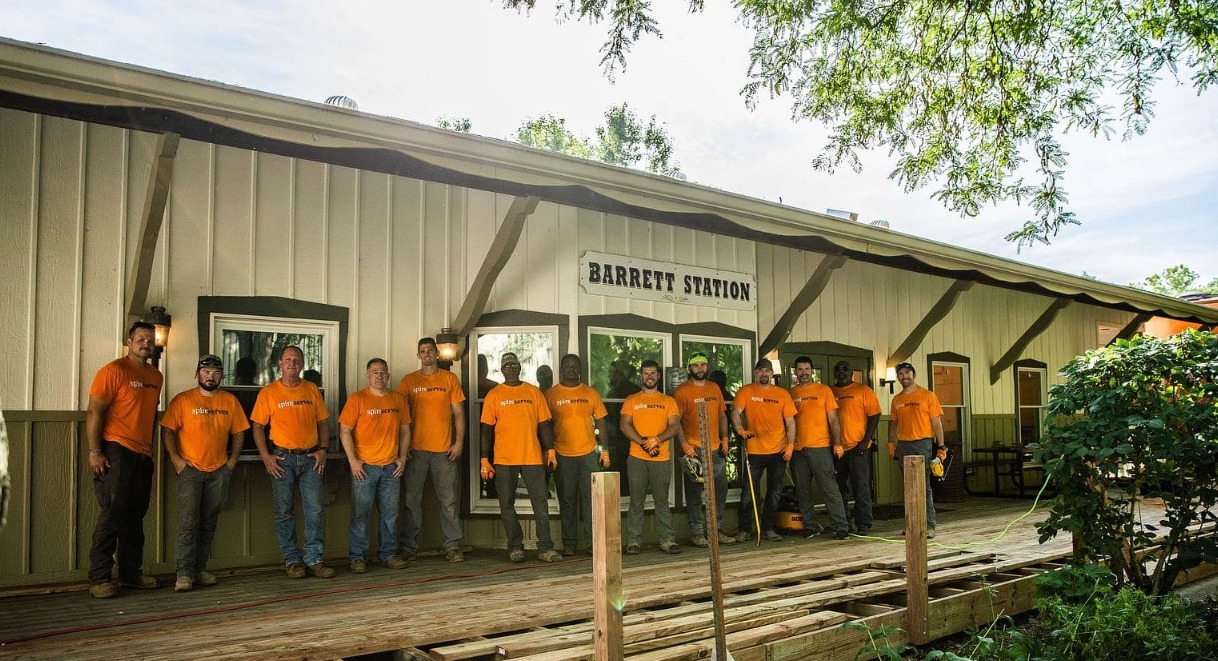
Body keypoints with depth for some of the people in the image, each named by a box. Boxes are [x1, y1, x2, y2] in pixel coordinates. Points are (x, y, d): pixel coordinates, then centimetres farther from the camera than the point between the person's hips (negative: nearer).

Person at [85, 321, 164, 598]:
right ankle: (99, 578, 2)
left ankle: (131, 572, 20)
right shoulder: (114, 370, -7)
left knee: (135, 515, 12)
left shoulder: (156, 376, 15)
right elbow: (94, 412, -11)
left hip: (143, 455, 7)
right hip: (117, 452, -7)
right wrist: (94, 451, -15)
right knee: (113, 513, -7)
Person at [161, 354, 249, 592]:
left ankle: (200, 569, 18)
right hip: (190, 470, -4)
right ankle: (184, 574, -8)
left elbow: (238, 432, 12)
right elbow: (167, 430, -4)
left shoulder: (230, 401, 8)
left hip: (219, 471, 4)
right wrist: (176, 459, -11)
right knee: (188, 523, -11)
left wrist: (232, 461, 4)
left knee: (209, 524, 9)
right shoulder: (182, 400, -2)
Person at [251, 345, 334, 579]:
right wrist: (266, 456, -8)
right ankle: (292, 559, 14)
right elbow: (258, 427, 1)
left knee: (315, 510, -1)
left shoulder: (312, 390, 8)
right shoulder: (268, 392, 1)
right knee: (284, 511, 3)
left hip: (310, 458, 2)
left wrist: (322, 450, 0)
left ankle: (314, 559, 8)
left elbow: (322, 422, 12)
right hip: (282, 458, -2)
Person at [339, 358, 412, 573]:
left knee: (390, 513, 9)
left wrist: (402, 458, 5)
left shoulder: (399, 399, 8)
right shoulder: (357, 399, -4)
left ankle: (388, 554, 20)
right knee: (360, 513, 0)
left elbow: (405, 430, 13)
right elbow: (345, 431, -5)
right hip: (364, 467, -4)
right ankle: (358, 557, 10)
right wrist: (353, 460, -11)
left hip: (391, 467, 4)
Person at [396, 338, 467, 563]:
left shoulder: (450, 379, 7)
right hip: (416, 450, 0)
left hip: (444, 450, 0)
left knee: (448, 501, 3)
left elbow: (458, 413, 7)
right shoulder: (408, 381, 6)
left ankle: (452, 546, 9)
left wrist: (459, 443, -2)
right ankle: (408, 547, 13)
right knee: (412, 500, 4)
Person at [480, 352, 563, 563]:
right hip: (504, 460, -1)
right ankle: (515, 547, 14)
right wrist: (485, 460, -3)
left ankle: (545, 547, 3)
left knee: (541, 502, -1)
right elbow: (487, 429, 3)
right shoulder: (494, 395, 5)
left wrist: (550, 451, 1)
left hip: (533, 457, 1)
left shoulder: (534, 392, 9)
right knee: (507, 504, 4)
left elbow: (544, 424, 10)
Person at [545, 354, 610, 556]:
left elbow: (600, 423, 11)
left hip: (589, 453, 1)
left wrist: (604, 450, 5)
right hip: (562, 455, -1)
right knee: (567, 500, 4)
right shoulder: (551, 394, 4)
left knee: (590, 498, -1)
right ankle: (569, 543, 11)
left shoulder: (591, 393, 8)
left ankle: (592, 542, 4)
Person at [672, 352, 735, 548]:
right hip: (694, 450, -6)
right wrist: (684, 445, -17)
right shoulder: (682, 391, -5)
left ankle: (716, 530, 23)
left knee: (720, 490, 11)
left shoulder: (714, 388, 13)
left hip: (716, 449, 6)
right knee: (695, 492, -1)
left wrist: (724, 438, 9)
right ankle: (697, 533, 7)